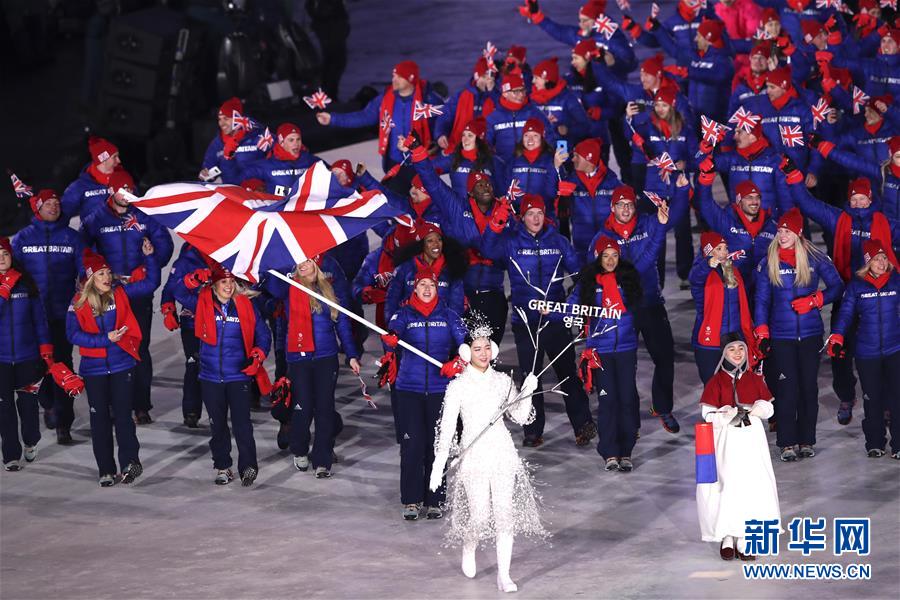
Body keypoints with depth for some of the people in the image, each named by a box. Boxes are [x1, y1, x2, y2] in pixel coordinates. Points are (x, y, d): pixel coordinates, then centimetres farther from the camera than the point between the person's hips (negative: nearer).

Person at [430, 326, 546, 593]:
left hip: (502, 451, 3)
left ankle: (504, 575, 1)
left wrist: (527, 392, -10)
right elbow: (447, 427, -3)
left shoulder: (503, 381, 8)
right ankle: (468, 551, 28)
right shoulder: (458, 386, -1)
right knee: (479, 515, -7)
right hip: (473, 454, -3)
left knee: (505, 512, -5)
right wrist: (438, 465, -7)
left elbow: (520, 417, 8)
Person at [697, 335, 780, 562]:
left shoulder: (754, 379, 9)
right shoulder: (716, 381, 0)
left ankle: (744, 539, 2)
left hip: (751, 439, 2)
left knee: (752, 486, -3)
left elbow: (769, 408, 10)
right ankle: (727, 538, 2)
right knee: (727, 485, -7)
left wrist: (753, 409, -11)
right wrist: (730, 414, -18)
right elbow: (708, 414, -3)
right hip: (726, 440, -2)